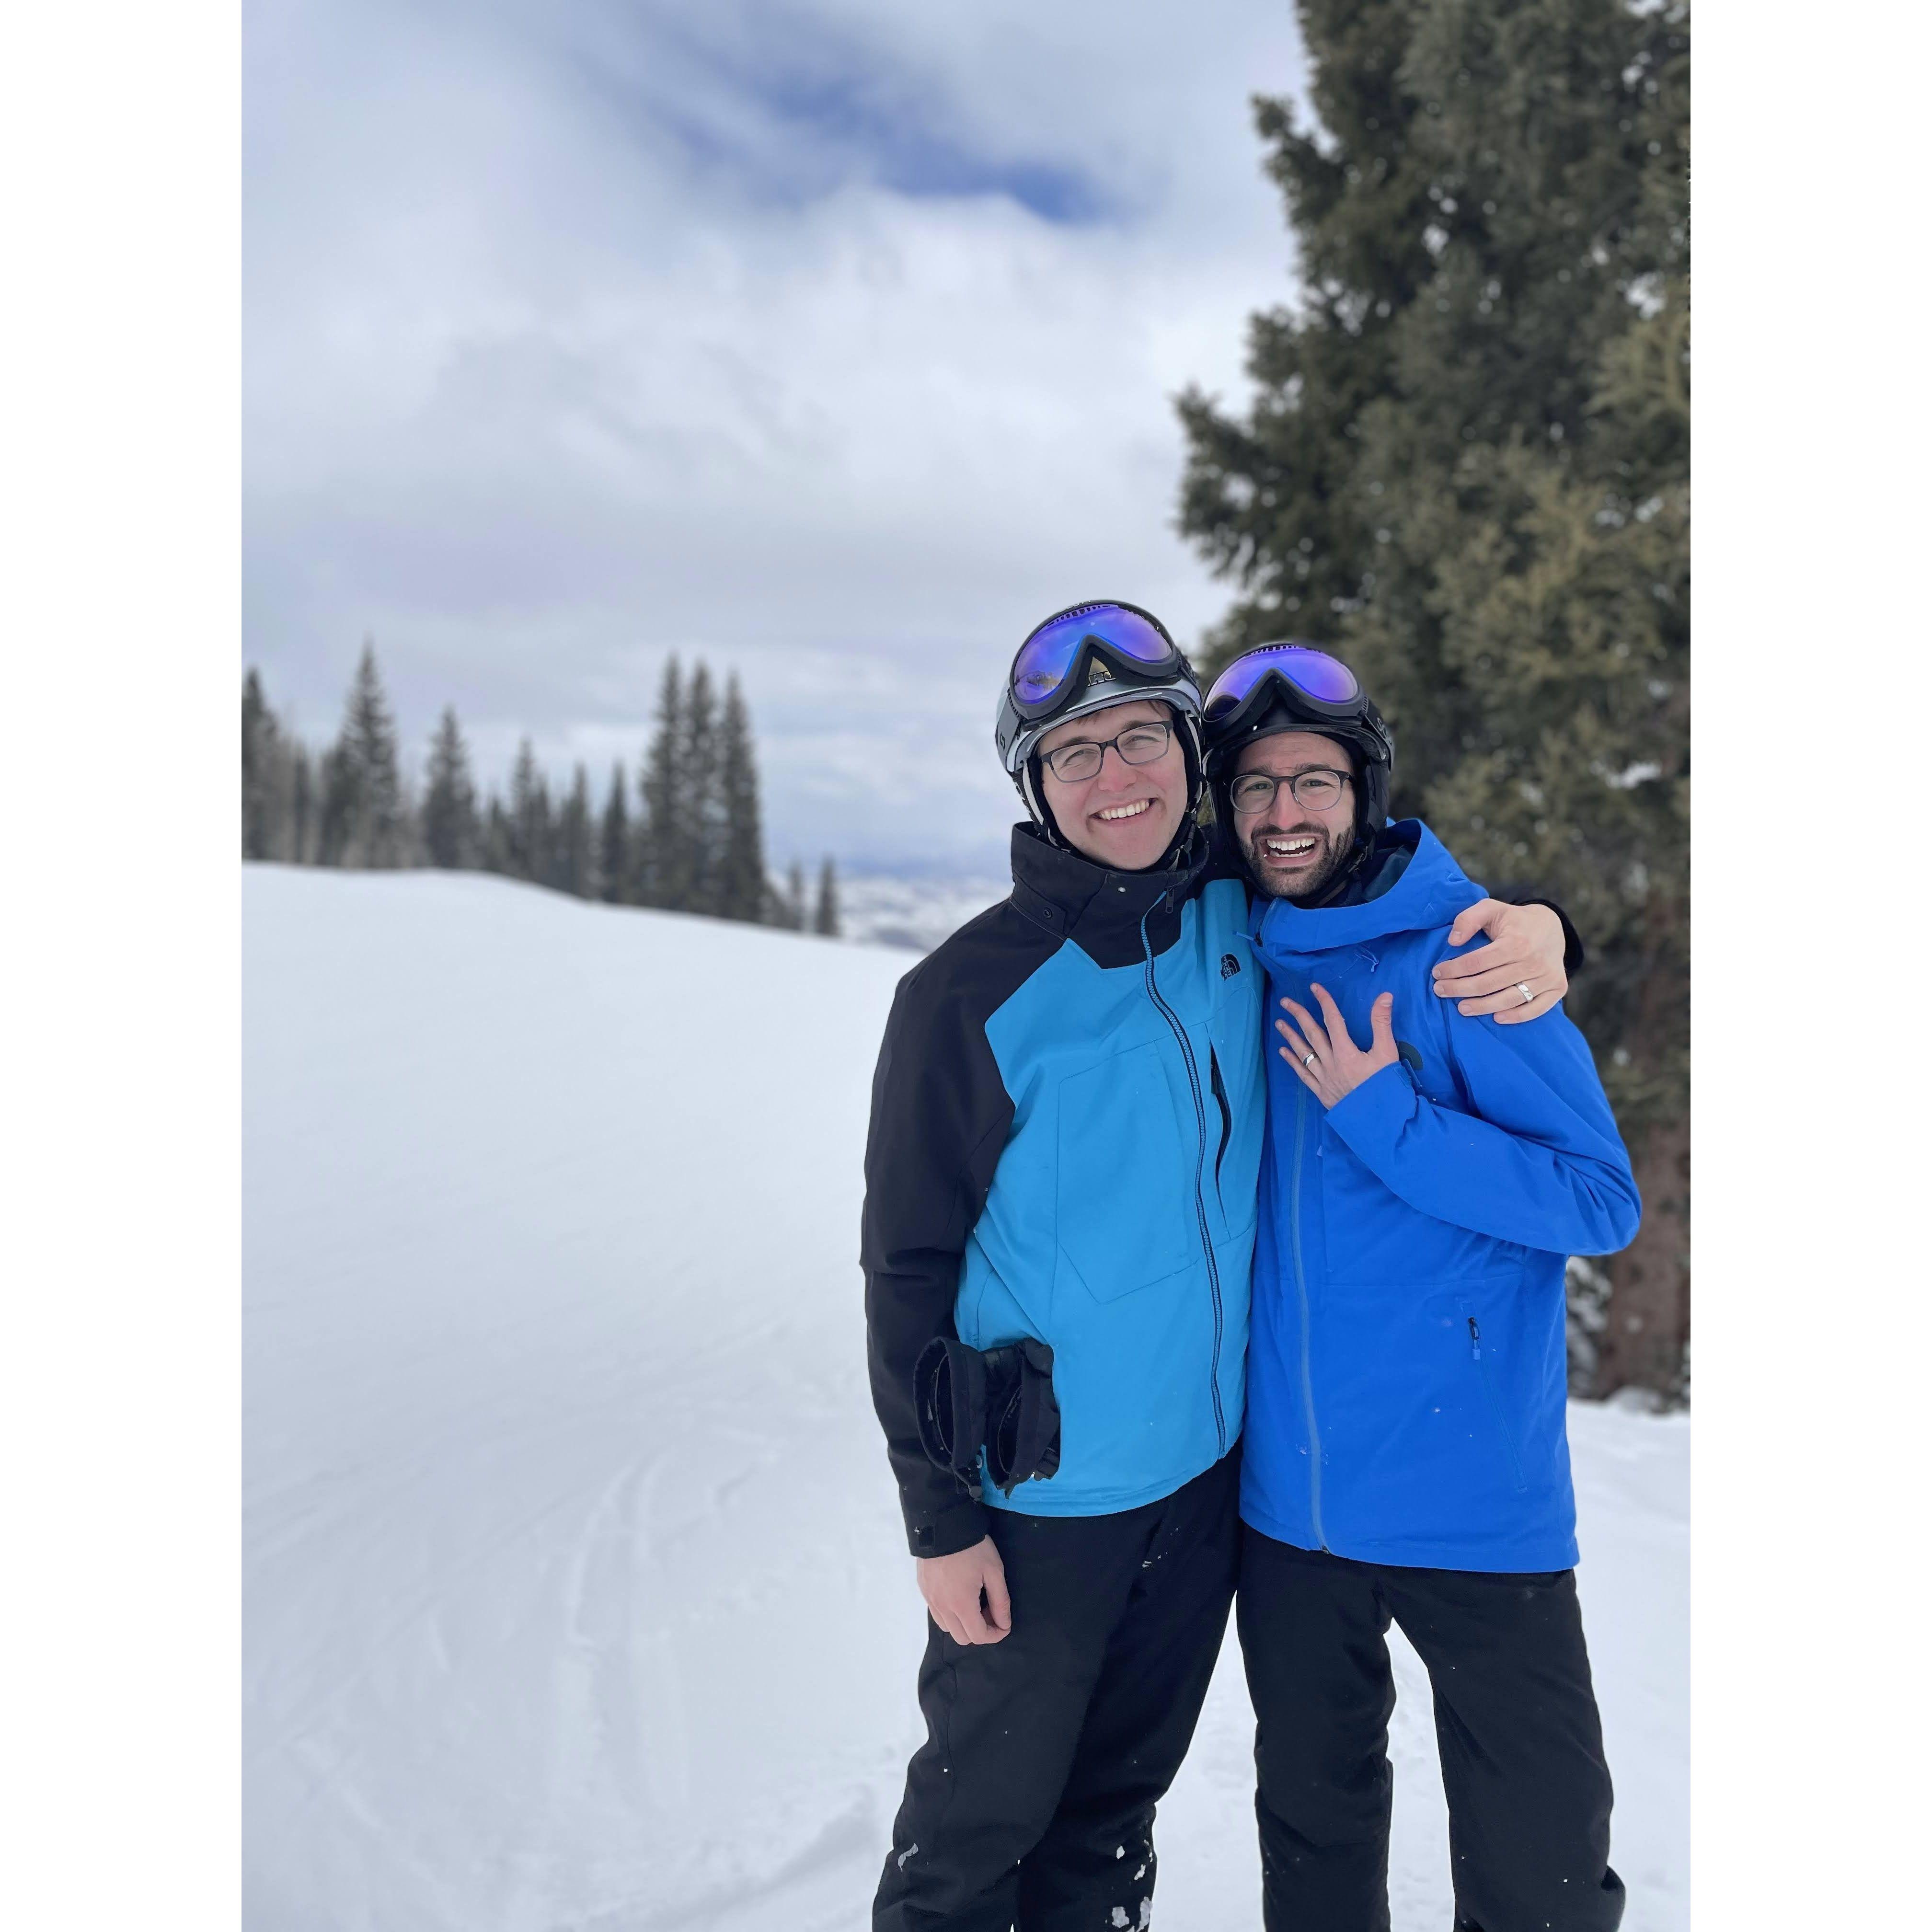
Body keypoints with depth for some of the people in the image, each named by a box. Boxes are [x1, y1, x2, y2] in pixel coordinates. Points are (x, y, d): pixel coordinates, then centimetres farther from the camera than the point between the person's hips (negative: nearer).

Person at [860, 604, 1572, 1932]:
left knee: (1119, 1796, 23)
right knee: (986, 1812, 14)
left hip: (1207, 1465, 4)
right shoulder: (972, 995, -17)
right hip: (1039, 1491, -4)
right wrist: (939, 1518, -9)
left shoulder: (1245, 922, -4)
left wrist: (1525, 930, -8)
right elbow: (907, 1268, -11)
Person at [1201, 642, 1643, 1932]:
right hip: (1291, 1488, 4)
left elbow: (1602, 1199, -13)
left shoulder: (1465, 952, -11)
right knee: (1313, 1822, 22)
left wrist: (1386, 1117, -22)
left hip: (1473, 1488, -4)